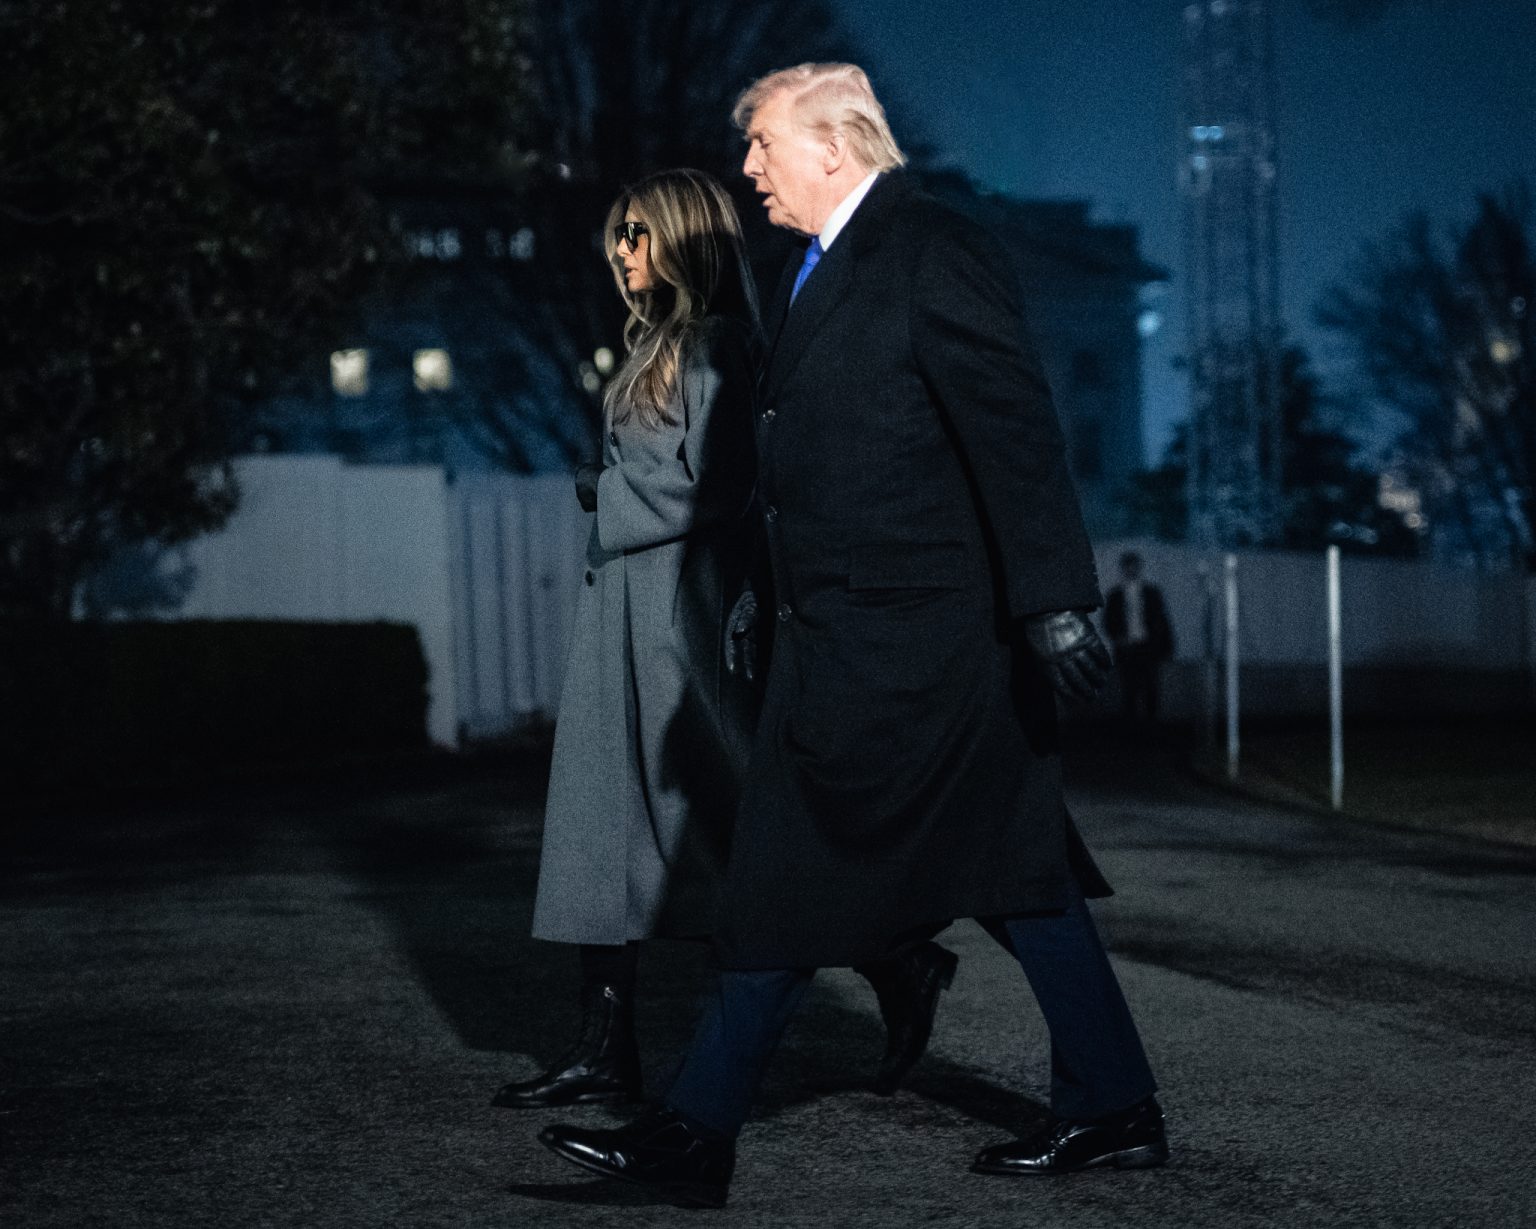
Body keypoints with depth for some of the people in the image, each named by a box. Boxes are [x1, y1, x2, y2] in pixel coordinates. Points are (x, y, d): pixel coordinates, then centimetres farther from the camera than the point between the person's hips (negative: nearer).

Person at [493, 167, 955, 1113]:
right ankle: (606, 1050, 6)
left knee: (722, 818, -5)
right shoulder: (658, 345, 18)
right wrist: (609, 489, 2)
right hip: (628, 610, 10)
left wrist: (606, 493, -5)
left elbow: (709, 485, -18)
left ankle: (900, 965, 8)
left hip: (688, 611, -10)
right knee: (607, 818, 5)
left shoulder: (717, 346, -11)